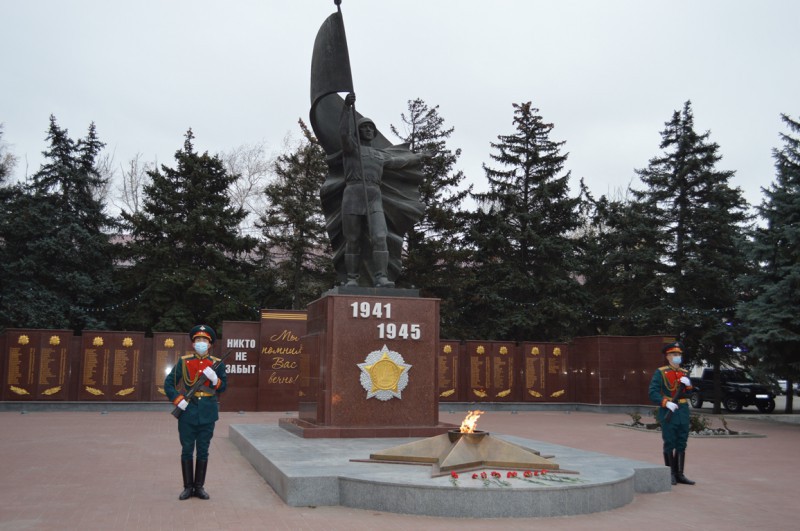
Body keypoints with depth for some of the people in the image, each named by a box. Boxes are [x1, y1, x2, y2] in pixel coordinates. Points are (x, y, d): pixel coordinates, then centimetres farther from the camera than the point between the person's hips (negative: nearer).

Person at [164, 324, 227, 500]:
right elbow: (168, 383, 2)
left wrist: (214, 378, -15)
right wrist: (178, 400, -11)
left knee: (203, 451, 7)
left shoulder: (217, 364, 3)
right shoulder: (184, 361, 1)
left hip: (207, 415, 1)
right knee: (187, 451, 5)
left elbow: (223, 388, 6)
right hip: (187, 413, 0)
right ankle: (188, 487, 16)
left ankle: (199, 487, 17)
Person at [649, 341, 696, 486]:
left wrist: (688, 385, -7)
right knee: (669, 444, 1)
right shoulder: (660, 373, -4)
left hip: (683, 412, 5)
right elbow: (653, 393, -12)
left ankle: (679, 474, 16)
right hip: (669, 413, -5)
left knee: (681, 445, 8)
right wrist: (666, 403, -25)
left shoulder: (684, 373, 14)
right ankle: (670, 474, 10)